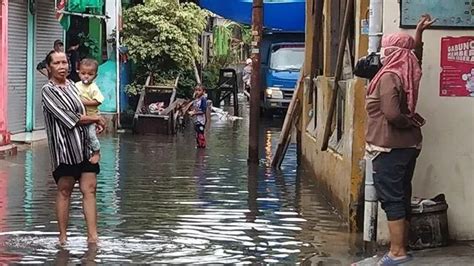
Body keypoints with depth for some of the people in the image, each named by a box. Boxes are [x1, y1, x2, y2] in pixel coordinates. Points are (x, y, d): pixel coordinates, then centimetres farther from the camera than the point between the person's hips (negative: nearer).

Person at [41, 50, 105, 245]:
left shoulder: (72, 85, 14)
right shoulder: (48, 90, -5)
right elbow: (69, 118, -13)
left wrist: (94, 122, 6)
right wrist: (95, 119, -4)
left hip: (85, 144, 6)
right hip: (65, 146, -6)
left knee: (89, 189, -1)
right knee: (64, 191, 2)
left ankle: (92, 236, -2)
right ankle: (63, 237, 10)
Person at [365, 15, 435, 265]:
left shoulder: (389, 76, -17)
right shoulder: (408, 73, 7)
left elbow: (391, 114, -27)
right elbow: (414, 57, 32)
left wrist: (409, 122, -10)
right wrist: (418, 33, 32)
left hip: (390, 147, -9)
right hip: (408, 145, 9)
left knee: (391, 199, -7)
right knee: (402, 196, 13)